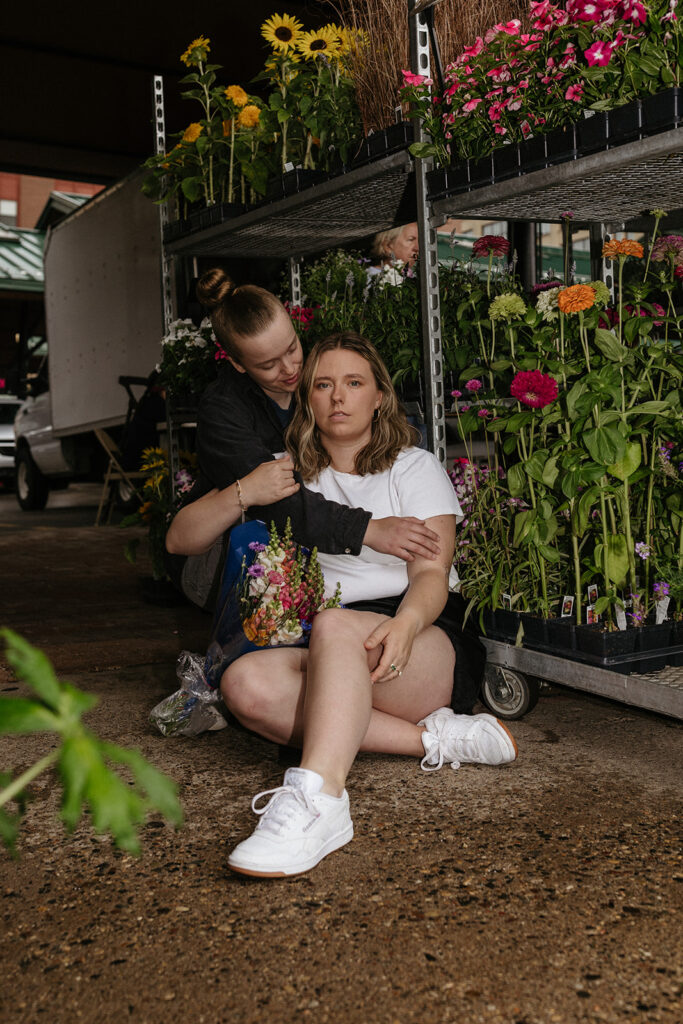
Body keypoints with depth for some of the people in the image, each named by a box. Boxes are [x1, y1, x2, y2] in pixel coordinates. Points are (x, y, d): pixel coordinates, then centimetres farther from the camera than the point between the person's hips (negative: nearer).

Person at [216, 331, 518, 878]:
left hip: (428, 644, -3)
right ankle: (435, 738, -27)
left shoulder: (415, 467, 11)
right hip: (331, 666, 4)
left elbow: (431, 573, -4)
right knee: (246, 682, -29)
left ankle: (320, 795, -54)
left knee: (335, 625, -36)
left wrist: (405, 624, -28)